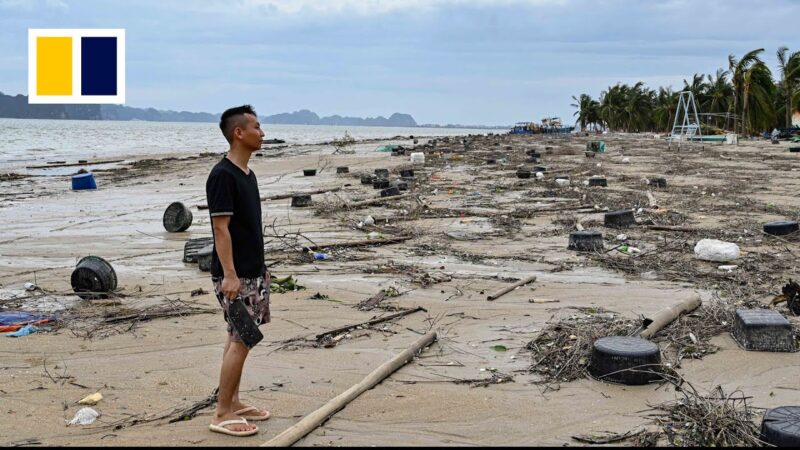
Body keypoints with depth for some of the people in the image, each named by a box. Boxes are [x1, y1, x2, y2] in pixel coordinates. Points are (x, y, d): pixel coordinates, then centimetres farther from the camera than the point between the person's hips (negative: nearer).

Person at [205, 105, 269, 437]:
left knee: (239, 338, 14)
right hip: (235, 275, -9)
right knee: (241, 340, -7)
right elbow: (221, 228, -20)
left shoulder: (247, 174, 12)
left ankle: (233, 402, 24)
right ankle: (222, 413, 3)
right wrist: (229, 274, -22)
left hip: (252, 272, 9)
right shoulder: (222, 175, -16)